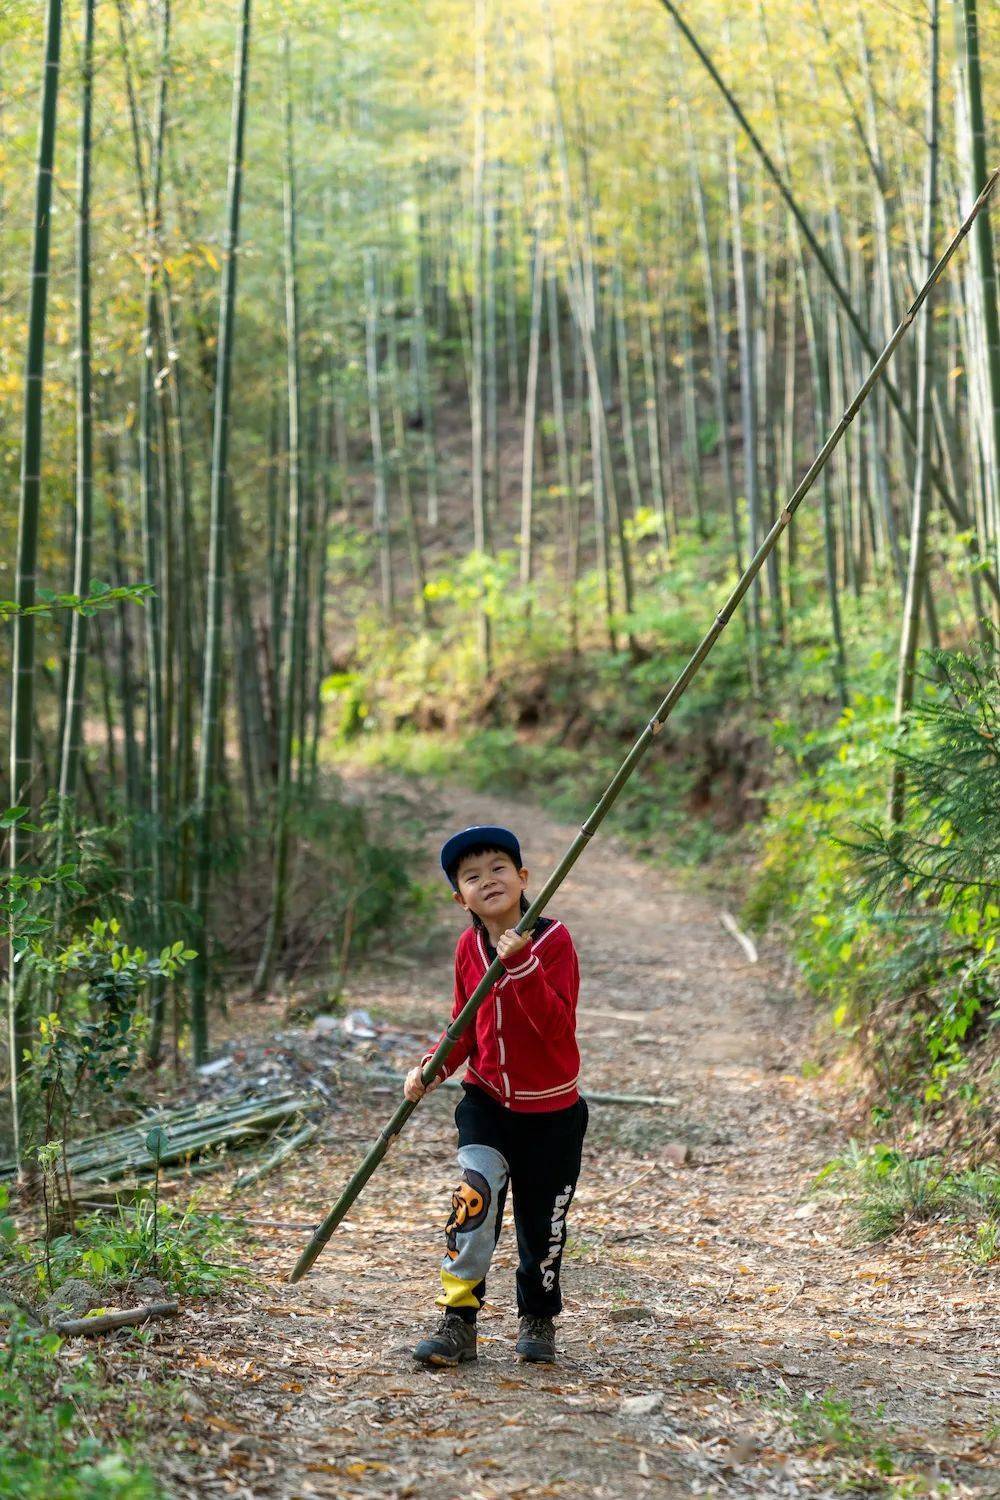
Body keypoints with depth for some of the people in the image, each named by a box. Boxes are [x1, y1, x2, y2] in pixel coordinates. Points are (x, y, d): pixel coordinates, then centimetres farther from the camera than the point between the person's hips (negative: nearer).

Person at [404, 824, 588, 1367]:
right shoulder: (468, 947, -2)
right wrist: (433, 1067, -7)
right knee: (474, 1189, -20)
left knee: (541, 1223, 9)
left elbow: (559, 1028, -27)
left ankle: (537, 1319, 34)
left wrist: (522, 965, -36)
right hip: (485, 1099, 2)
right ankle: (457, 1321, -12)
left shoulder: (553, 939, -16)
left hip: (551, 1109, -2)